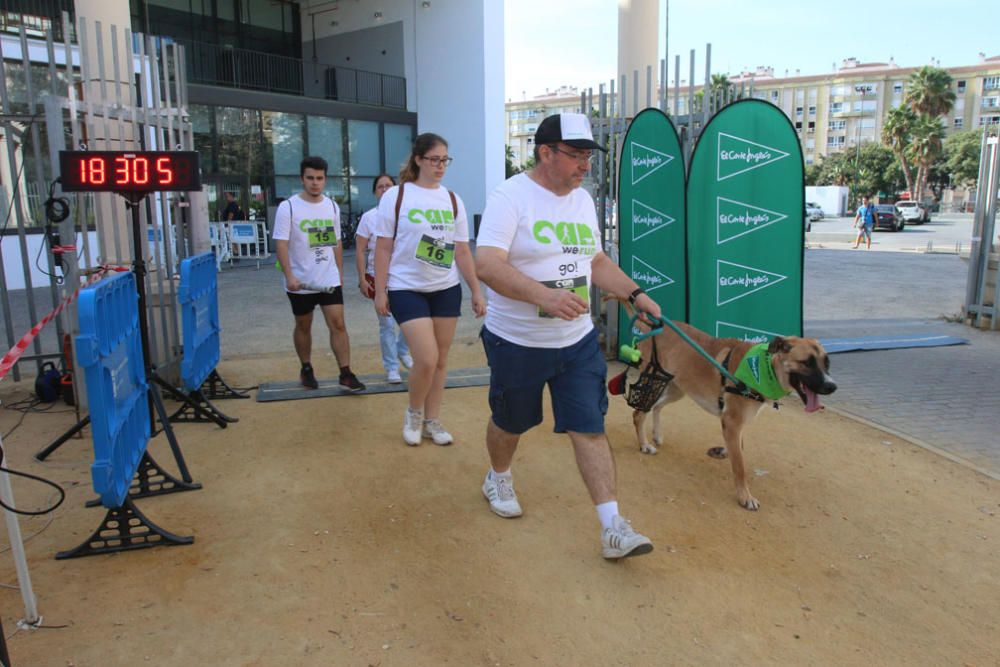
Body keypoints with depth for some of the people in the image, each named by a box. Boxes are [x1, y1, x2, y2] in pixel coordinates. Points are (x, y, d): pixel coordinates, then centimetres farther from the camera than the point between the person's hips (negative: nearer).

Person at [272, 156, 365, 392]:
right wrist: (289, 276, -21)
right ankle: (306, 370, 27)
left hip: (329, 280, 3)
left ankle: (345, 374, 0)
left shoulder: (332, 206, 6)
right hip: (301, 283, -3)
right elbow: (281, 244, -12)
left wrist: (340, 272, 13)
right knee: (303, 326, 12)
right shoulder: (288, 207, -8)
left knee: (338, 324, -3)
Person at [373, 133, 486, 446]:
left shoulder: (452, 200, 7)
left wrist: (476, 291, 6)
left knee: (441, 359, 8)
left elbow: (462, 250, 9)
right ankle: (414, 413, 16)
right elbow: (384, 247, -3)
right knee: (427, 359, -12)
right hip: (406, 289, -4)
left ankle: (432, 420, 25)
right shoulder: (396, 195, -4)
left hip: (446, 289, 4)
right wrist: (380, 290, -7)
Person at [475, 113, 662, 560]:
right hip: (516, 343, -4)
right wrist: (546, 295, -41)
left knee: (590, 429, 0)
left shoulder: (583, 199, 8)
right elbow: (487, 265, -28)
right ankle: (498, 478, 47)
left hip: (578, 342, 5)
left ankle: (613, 528, 6)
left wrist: (634, 294, 7)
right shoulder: (511, 196, -15)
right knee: (511, 423, 16)